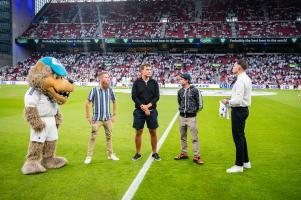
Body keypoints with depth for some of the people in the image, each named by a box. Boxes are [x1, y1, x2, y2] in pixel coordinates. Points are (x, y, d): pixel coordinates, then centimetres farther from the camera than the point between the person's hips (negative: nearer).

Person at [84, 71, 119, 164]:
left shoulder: (110, 90, 0)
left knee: (109, 136, 12)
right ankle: (89, 156, 9)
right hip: (97, 118, -4)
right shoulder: (95, 90, -12)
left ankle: (110, 154, 24)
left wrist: (114, 114, 10)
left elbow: (114, 102, 13)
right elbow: (87, 103, -7)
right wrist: (88, 116, -8)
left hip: (108, 118, 4)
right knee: (93, 137, 0)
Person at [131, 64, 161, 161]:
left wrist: (148, 105, -13)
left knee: (153, 132, 5)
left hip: (152, 110, 1)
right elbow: (134, 96, -5)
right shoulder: (137, 82, 2)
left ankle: (154, 153, 18)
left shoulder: (154, 82, 6)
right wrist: (142, 107, -14)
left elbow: (157, 96, -1)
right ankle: (138, 153, 17)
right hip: (139, 111, -1)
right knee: (138, 132, 4)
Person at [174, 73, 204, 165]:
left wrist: (193, 111, 5)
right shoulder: (180, 91, 5)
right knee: (183, 137, 14)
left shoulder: (195, 90, -9)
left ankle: (196, 156, 5)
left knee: (194, 138, -2)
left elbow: (200, 104, -3)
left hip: (191, 117, -5)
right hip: (182, 117, 5)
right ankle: (184, 153, 28)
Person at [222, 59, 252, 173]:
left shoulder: (241, 80, -20)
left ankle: (239, 165, 9)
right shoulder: (246, 78, 12)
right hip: (243, 109, 11)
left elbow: (238, 100, -26)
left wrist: (228, 102, -10)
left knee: (238, 137, -1)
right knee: (241, 136, 19)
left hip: (239, 110, -10)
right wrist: (231, 101, 11)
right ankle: (246, 161, 31)